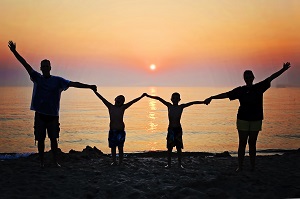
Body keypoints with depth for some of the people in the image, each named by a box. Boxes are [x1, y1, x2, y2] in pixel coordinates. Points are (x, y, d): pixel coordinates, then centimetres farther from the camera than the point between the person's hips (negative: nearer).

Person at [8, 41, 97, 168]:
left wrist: (89, 86, -14)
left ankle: (55, 161, 14)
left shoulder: (57, 80, 1)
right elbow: (26, 64, 1)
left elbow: (73, 84, -6)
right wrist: (14, 52, -3)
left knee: (53, 139, 4)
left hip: (53, 114, -1)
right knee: (40, 139, 5)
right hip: (40, 114, 1)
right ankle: (41, 162, 16)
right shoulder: (37, 78, 5)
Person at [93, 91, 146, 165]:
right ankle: (114, 161, 14)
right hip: (112, 131, 2)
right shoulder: (110, 107, 4)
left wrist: (141, 97, -5)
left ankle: (120, 162, 8)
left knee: (120, 147, 4)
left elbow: (132, 101, -2)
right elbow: (102, 98, -2)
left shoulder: (122, 108, 1)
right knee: (113, 147, 6)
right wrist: (95, 92, -8)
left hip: (120, 131, -1)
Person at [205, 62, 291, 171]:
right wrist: (212, 97, -4)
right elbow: (225, 95, 1)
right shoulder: (240, 90, 3)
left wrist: (283, 70, -1)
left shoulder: (259, 87, 6)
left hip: (256, 120, 1)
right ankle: (240, 166, 6)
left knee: (252, 143, 7)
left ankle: (253, 166, 13)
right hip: (243, 119, -1)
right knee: (242, 143, 1)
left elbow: (271, 78, 4)